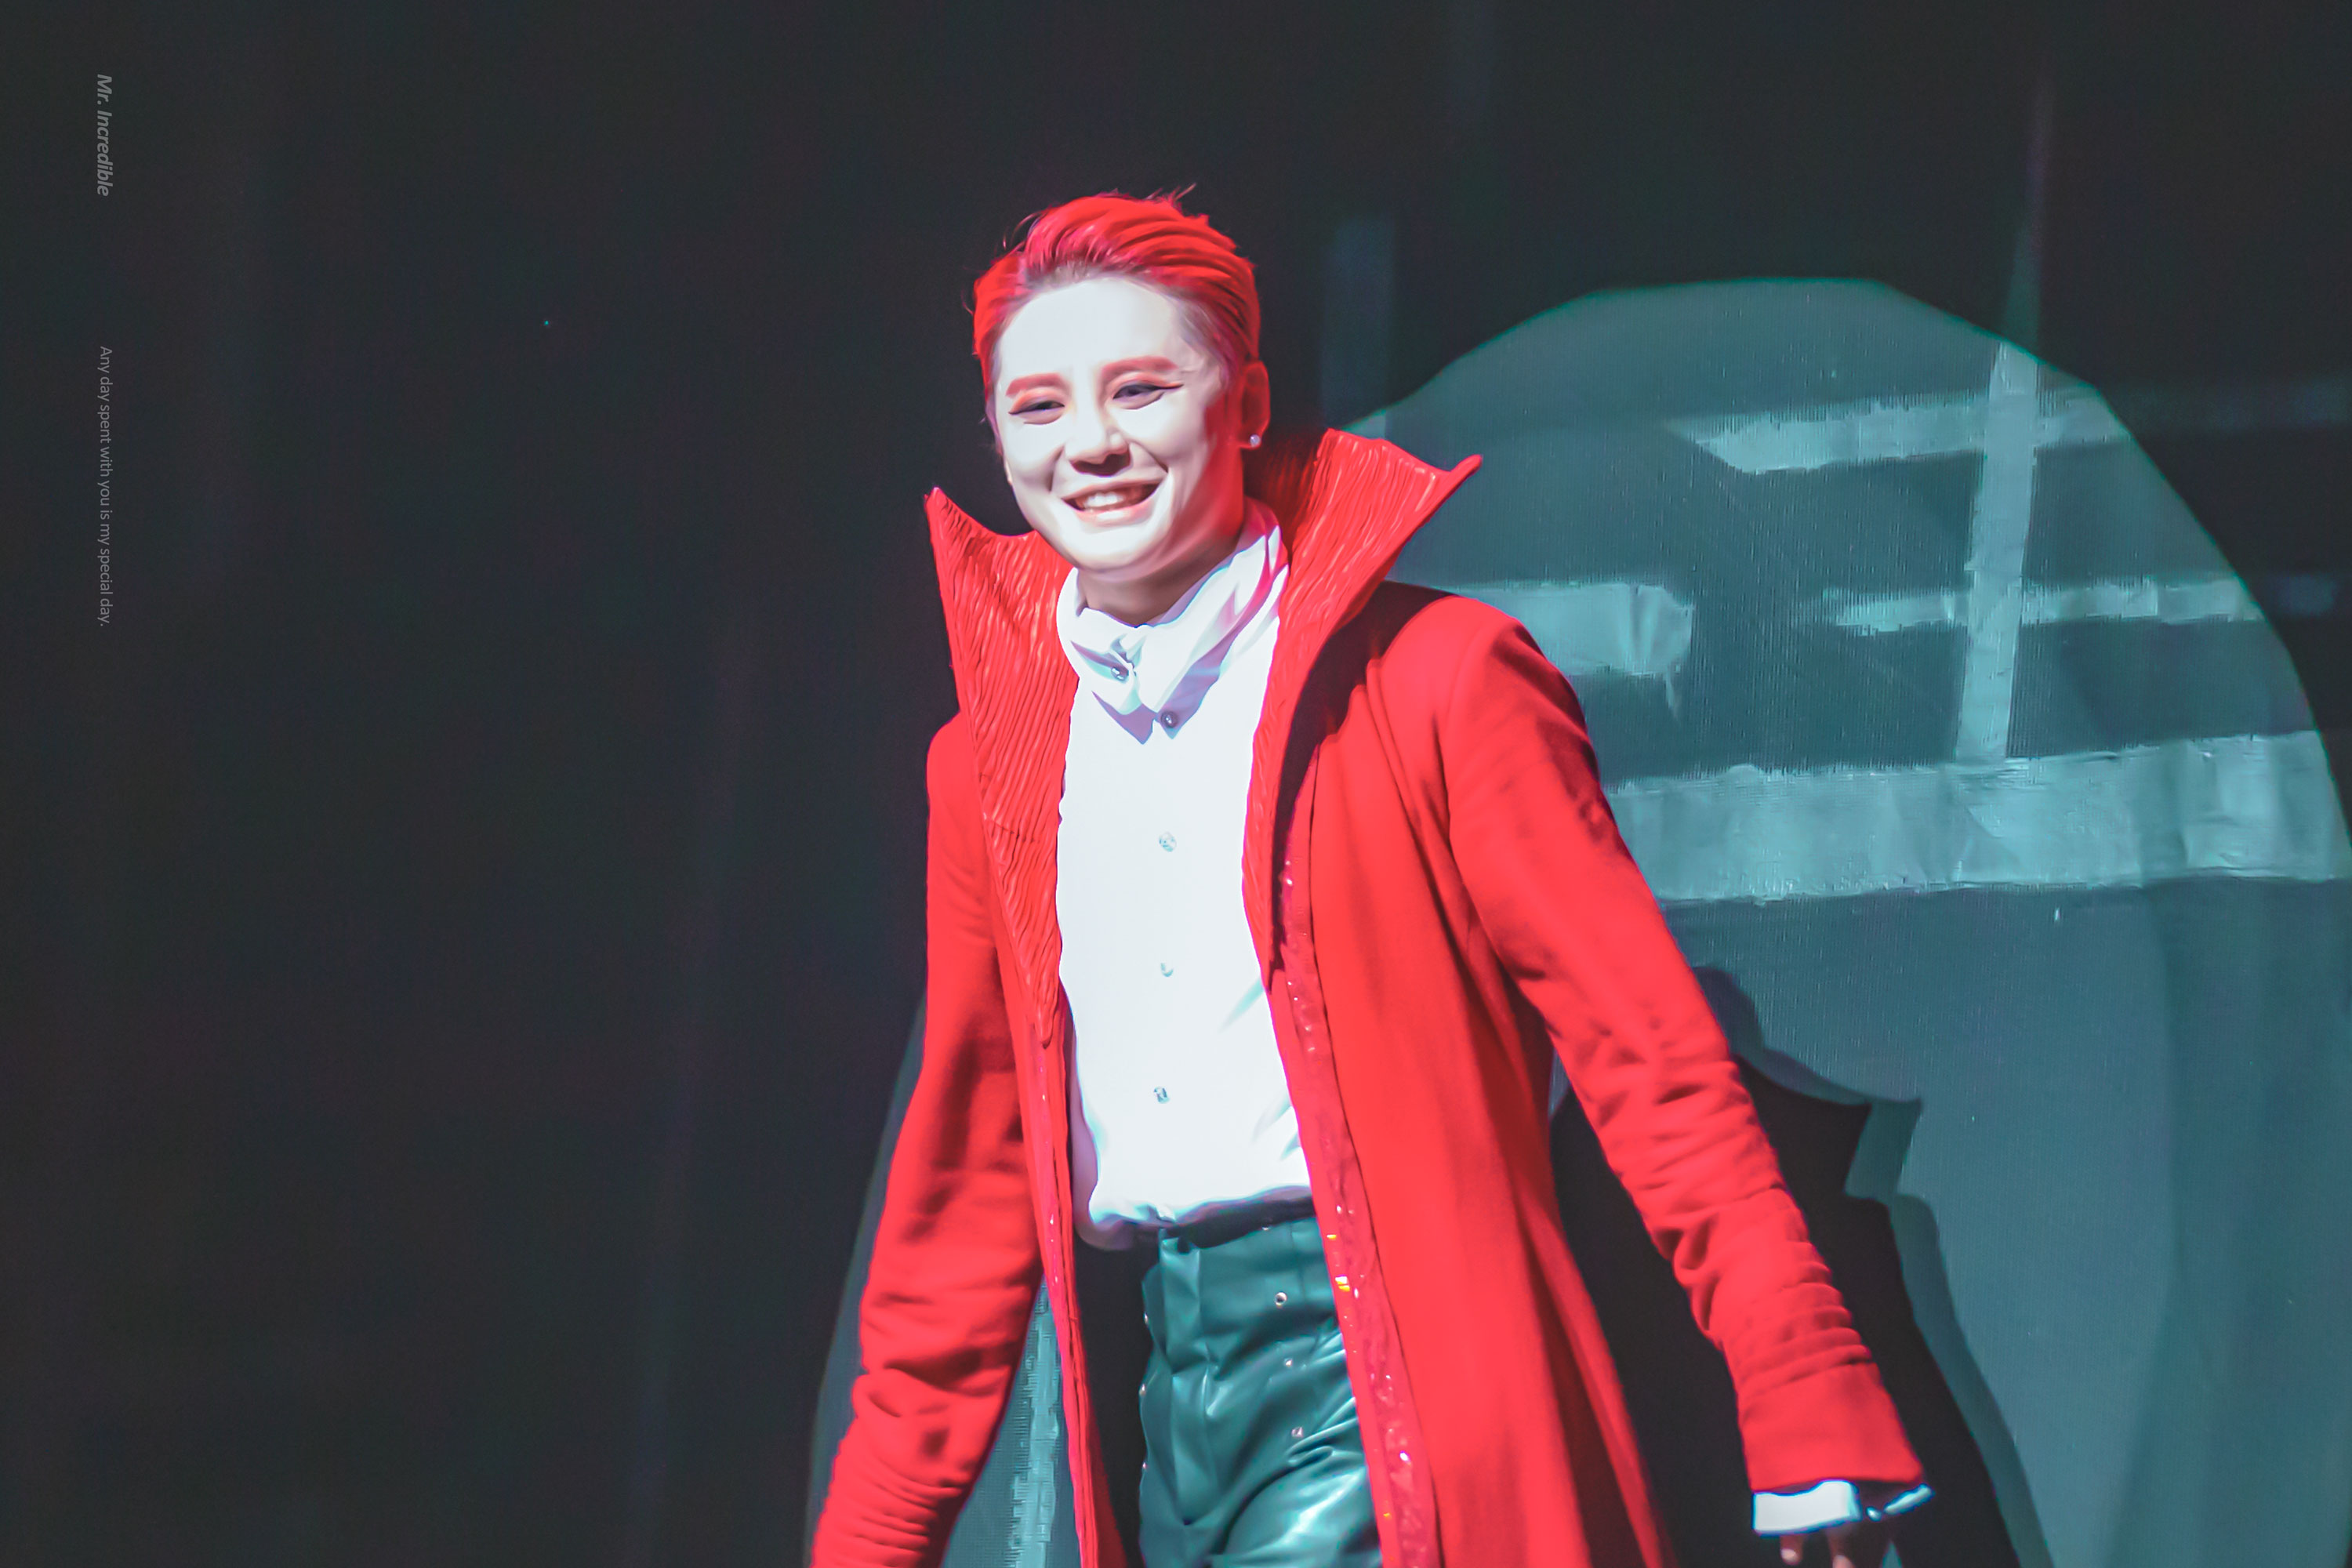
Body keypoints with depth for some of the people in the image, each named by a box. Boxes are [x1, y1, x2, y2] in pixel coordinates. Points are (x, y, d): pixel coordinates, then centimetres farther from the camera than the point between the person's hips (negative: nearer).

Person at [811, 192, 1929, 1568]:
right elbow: (970, 1170, 17)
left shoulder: (1436, 679, -4)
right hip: (1170, 1394, 6)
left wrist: (1810, 1411, -16)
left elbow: (1646, 1046, -8)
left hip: (1389, 1392, -6)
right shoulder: (993, 763, 12)